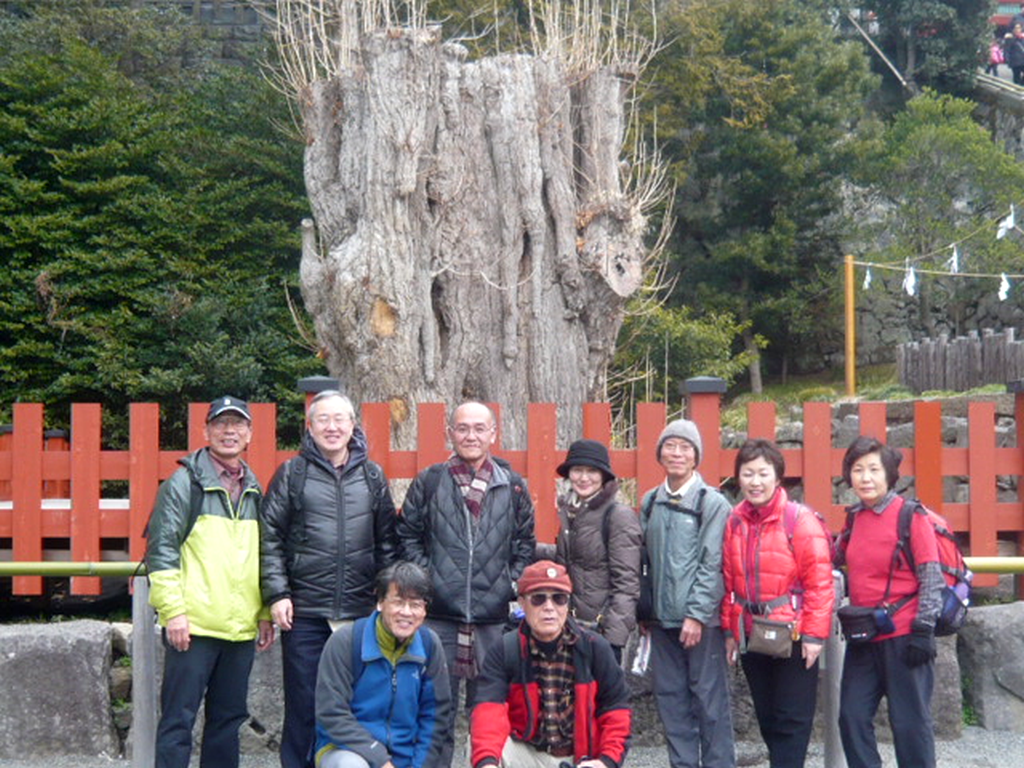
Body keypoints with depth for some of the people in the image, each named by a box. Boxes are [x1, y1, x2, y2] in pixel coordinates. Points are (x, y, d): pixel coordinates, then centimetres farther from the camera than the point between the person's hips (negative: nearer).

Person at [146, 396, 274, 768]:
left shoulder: (254, 490, 15)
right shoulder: (184, 483, -3)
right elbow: (161, 549, -8)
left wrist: (265, 613, 16)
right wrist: (173, 610, -14)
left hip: (241, 627, 6)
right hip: (193, 625, -6)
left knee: (229, 718, 12)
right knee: (178, 719, -1)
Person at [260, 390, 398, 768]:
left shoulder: (372, 476, 10)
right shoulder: (292, 474, 3)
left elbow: (387, 542, 13)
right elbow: (270, 538, 0)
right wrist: (277, 594, -8)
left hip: (361, 612, 2)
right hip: (305, 612, -2)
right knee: (303, 705, 4)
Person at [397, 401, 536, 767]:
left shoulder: (513, 486, 7)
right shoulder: (428, 482, 5)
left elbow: (525, 545, 11)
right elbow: (408, 537, 7)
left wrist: (510, 585, 0)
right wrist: (424, 578, -3)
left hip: (493, 618, 1)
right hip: (439, 616, -1)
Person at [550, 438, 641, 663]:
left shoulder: (619, 516, -9)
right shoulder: (567, 511, 11)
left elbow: (626, 583, -12)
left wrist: (614, 636, -16)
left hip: (602, 628, -6)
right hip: (570, 625, 6)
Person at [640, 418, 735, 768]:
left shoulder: (712, 503, -5)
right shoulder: (650, 502, 11)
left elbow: (712, 564, -10)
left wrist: (697, 614, -14)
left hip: (701, 619, -5)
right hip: (662, 619, 5)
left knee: (709, 698, -1)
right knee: (670, 697, 9)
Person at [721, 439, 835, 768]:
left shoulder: (801, 520, -11)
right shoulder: (734, 522, 5)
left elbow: (819, 583, -12)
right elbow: (729, 582, 10)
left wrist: (813, 633, -14)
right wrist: (730, 629, 9)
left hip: (793, 636, -5)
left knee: (792, 720, 2)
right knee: (767, 717, 15)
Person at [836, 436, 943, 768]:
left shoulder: (911, 516, -9)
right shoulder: (856, 517, 8)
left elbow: (932, 577, -11)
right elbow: (839, 558, 25)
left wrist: (923, 630, -14)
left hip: (903, 637, -6)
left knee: (910, 722, 2)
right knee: (852, 718, 6)